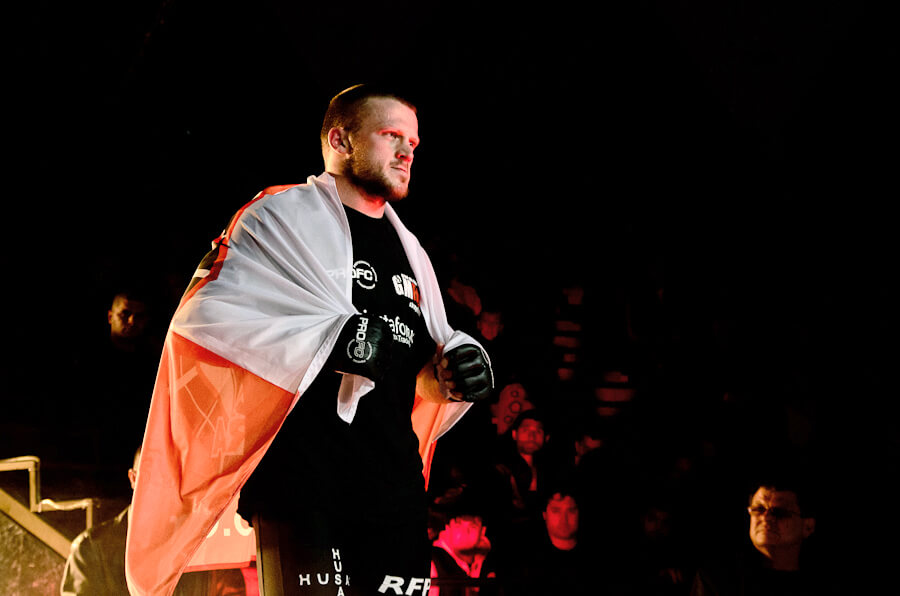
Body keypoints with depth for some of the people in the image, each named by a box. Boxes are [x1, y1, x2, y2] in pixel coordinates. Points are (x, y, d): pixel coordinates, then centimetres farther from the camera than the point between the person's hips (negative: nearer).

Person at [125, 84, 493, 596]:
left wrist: (455, 370, 3)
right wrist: (334, 339, -19)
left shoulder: (408, 250, 24)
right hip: (304, 488, -7)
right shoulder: (283, 216, 2)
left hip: (397, 490, 7)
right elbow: (206, 315, -11)